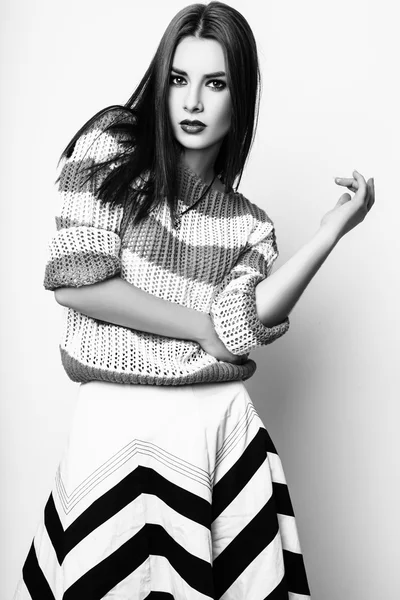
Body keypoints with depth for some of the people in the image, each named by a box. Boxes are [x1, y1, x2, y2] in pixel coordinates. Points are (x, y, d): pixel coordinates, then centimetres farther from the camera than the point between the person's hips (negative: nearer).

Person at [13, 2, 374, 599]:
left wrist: (334, 227, -11)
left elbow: (241, 332, -8)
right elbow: (74, 282, -10)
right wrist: (200, 325, -5)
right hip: (118, 418, -2)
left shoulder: (248, 224, 8)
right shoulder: (112, 147, 0)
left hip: (222, 424, 3)